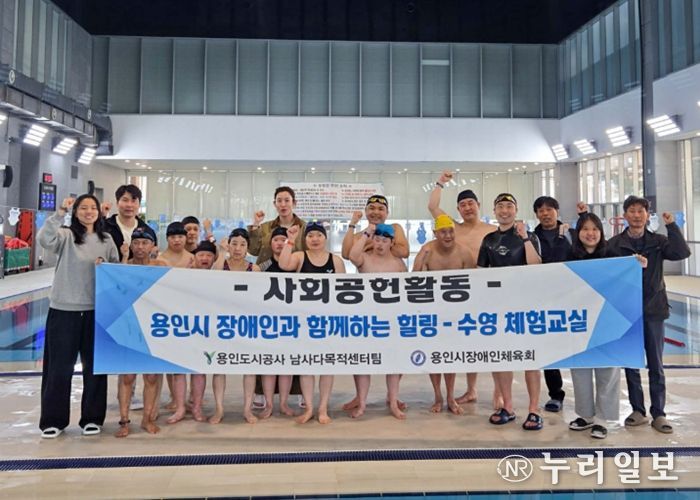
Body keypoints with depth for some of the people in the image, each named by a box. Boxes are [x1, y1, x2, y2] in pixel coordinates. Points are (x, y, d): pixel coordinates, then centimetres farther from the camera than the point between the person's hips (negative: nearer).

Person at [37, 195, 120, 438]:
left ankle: (92, 418, 22)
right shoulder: (66, 236, -3)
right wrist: (60, 212, -29)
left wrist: (105, 266, -9)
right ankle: (53, 420, 19)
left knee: (95, 365, 9)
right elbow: (44, 238, -24)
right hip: (64, 309, -3)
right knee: (59, 366, 5)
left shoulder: (107, 240, 8)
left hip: (96, 310, 3)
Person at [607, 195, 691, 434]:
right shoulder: (614, 244, -1)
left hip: (653, 309, 1)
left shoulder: (658, 242, 3)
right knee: (631, 364, 8)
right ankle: (638, 411, 20)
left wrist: (672, 226, -18)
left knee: (656, 364, 7)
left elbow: (682, 253, -14)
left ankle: (658, 414, 16)